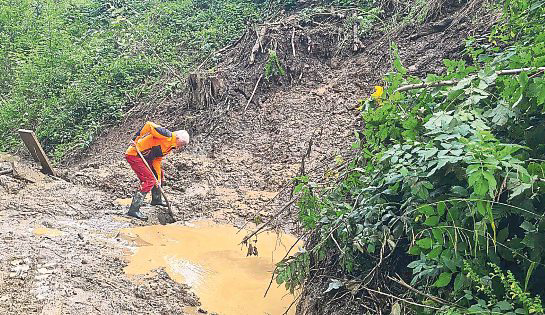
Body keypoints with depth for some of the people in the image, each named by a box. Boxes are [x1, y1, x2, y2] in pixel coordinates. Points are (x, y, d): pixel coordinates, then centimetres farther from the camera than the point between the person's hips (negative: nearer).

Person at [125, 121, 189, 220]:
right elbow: (149, 125, -22)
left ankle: (156, 199, 39)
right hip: (133, 155, -10)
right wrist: (136, 139, -19)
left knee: (160, 174, 21)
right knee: (149, 181, -16)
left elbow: (157, 160, 10)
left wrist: (159, 178, 2)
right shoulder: (167, 136, -18)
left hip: (144, 157, 10)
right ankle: (133, 210, -13)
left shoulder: (169, 147, 11)